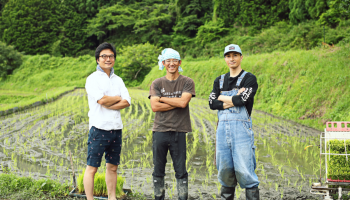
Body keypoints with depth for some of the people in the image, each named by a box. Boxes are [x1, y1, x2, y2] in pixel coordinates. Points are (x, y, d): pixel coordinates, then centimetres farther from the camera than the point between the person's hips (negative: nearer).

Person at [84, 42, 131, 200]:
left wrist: (109, 105, -12)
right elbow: (102, 99, -16)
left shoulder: (118, 80, 14)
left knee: (112, 167, 13)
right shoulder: (93, 79, -2)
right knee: (92, 167, -3)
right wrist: (118, 98, 0)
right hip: (99, 128, -6)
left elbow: (127, 102, 1)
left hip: (116, 128, 6)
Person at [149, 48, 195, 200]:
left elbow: (183, 102, -12)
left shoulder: (187, 82, 4)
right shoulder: (157, 83, 7)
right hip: (160, 130, 2)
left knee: (181, 171, 2)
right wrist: (176, 103, -8)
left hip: (179, 131, -1)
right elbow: (155, 106, -6)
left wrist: (162, 98, -4)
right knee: (158, 170, 7)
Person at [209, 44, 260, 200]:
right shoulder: (219, 80, 18)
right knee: (225, 170, 7)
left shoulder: (249, 78, 3)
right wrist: (233, 100, -7)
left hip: (241, 127, -5)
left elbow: (242, 100, -13)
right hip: (222, 127, 5)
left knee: (244, 170, -10)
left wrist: (223, 98, 1)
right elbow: (212, 103, 4)